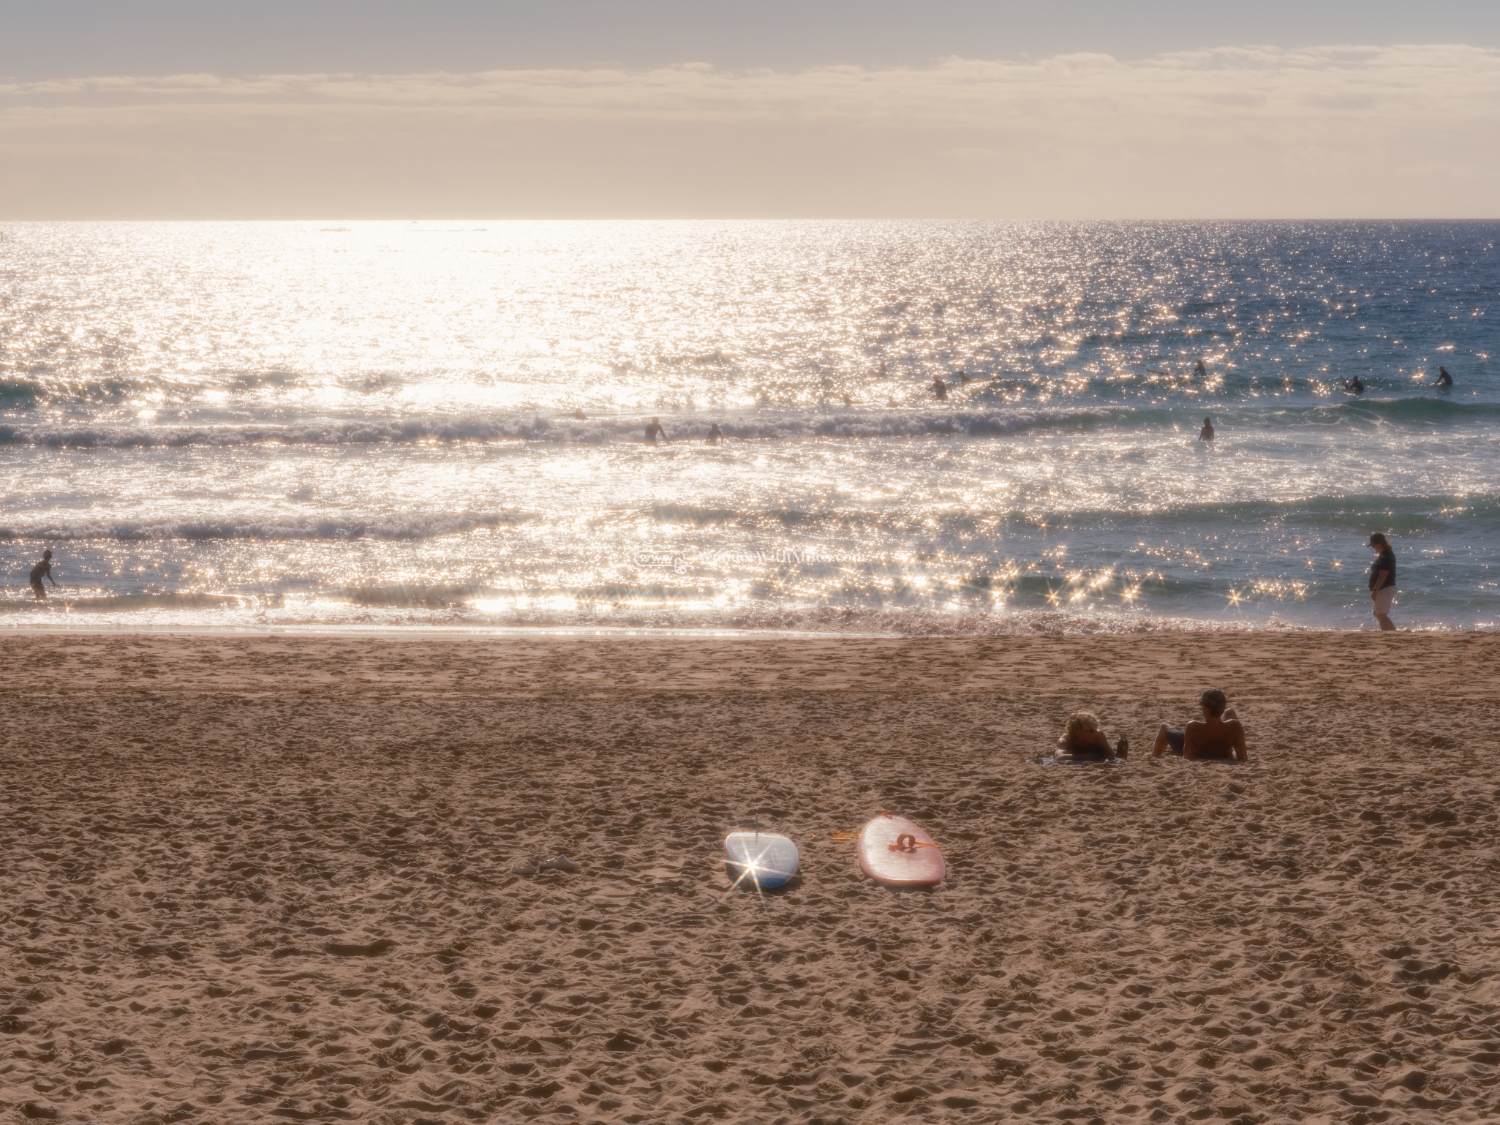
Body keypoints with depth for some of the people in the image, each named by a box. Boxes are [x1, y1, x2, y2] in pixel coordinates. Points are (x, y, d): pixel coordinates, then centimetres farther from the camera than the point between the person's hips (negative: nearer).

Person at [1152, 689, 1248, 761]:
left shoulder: (1193, 728, -41)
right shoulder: (1234, 726, -36)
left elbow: (1186, 759, -33)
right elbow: (1243, 758, -28)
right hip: (1223, 759, 2)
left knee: (1164, 726, 27)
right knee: (1230, 712, 23)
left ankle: (1154, 757, 57)